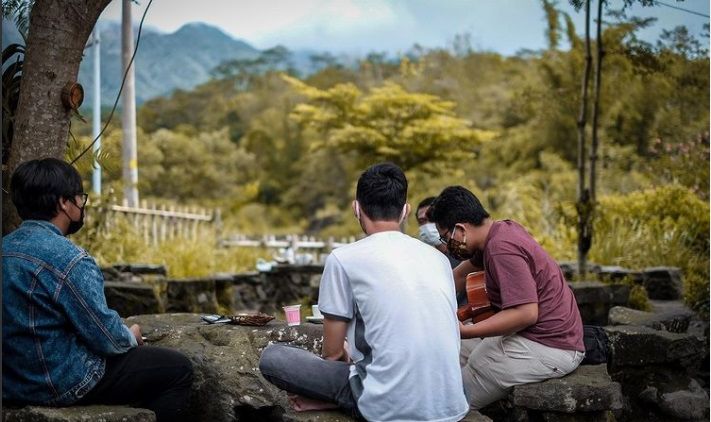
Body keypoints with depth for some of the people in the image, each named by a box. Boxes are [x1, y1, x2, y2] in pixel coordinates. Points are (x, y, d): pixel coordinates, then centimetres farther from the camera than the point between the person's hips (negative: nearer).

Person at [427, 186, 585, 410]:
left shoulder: (501, 248, -22)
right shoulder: (502, 229, 7)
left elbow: (526, 313, -29)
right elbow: (461, 274, 23)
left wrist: (464, 331, -28)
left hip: (547, 348, -10)